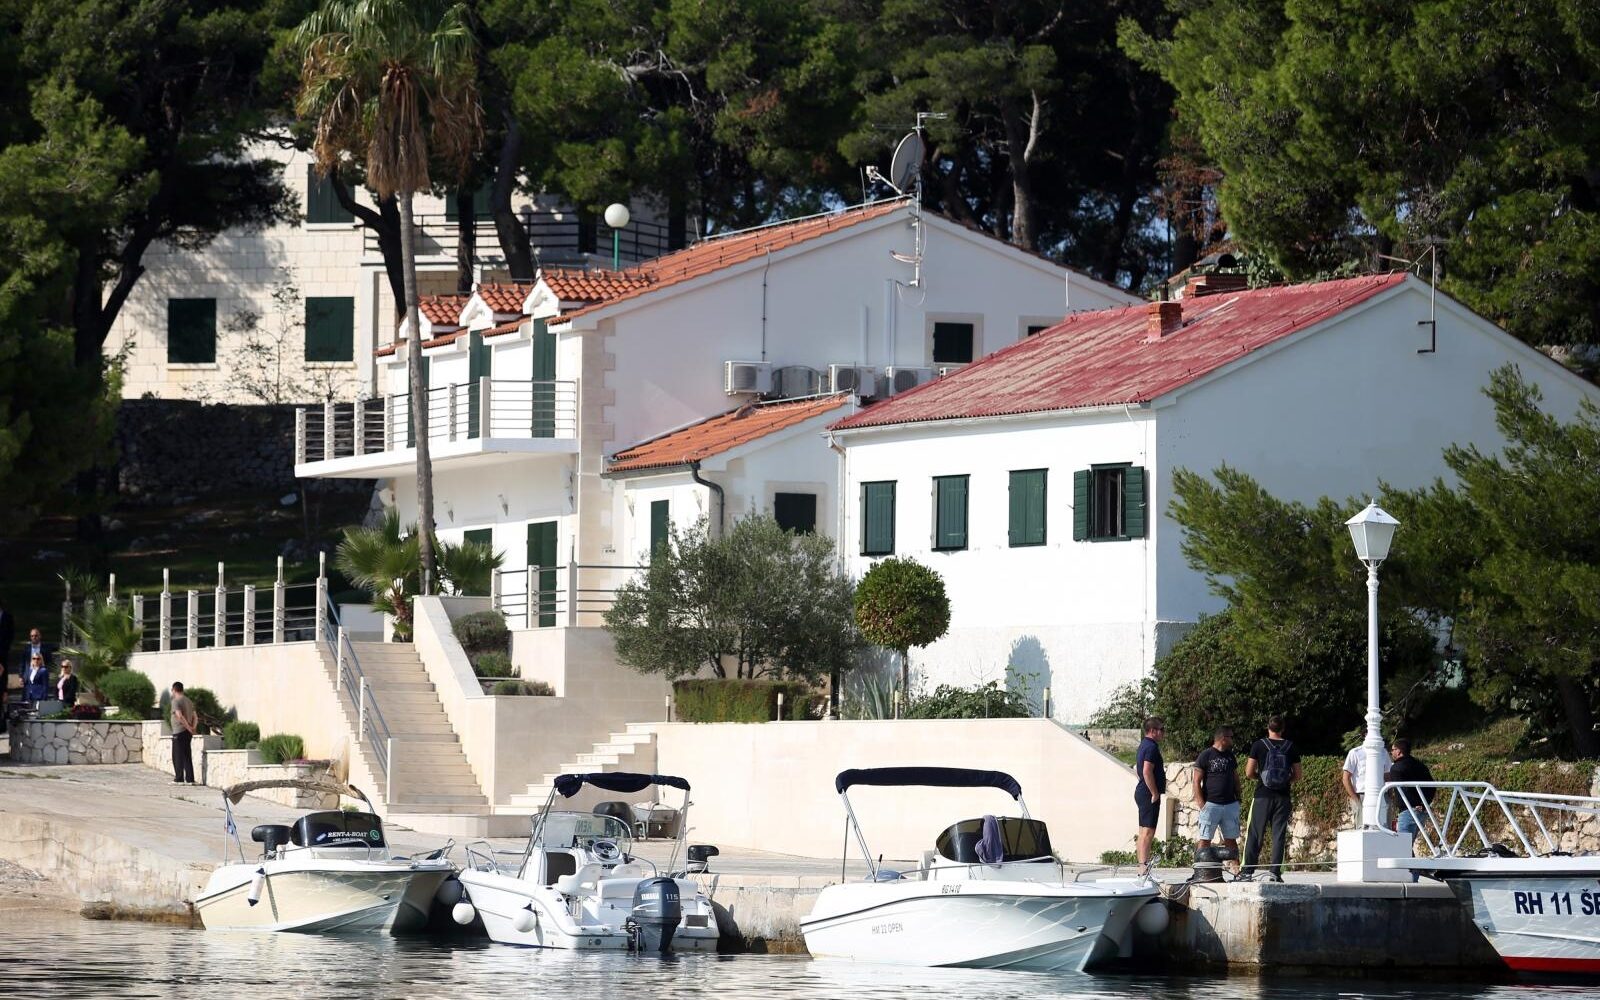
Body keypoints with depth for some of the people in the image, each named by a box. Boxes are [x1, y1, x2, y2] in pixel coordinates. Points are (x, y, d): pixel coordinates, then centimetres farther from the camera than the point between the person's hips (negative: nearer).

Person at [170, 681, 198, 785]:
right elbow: (195, 717, 14)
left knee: (178, 757, -3)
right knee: (187, 756, 9)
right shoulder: (189, 701, 17)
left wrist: (189, 728, -18)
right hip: (188, 733, 7)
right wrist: (193, 728, 1)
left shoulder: (176, 701, -9)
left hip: (179, 732, -7)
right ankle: (189, 779, 7)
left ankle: (179, 779, -5)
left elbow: (180, 716, -22)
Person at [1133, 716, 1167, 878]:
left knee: (1144, 832, 12)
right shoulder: (1151, 747, -15)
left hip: (1141, 792, 11)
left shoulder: (1144, 745, 17)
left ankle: (1142, 869, 15)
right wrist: (1155, 793, -20)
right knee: (1148, 831, -13)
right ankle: (1144, 868, -18)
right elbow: (1147, 771, -25)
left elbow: (1137, 770, 26)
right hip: (1149, 793, -11)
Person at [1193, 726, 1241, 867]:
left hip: (1230, 804, 6)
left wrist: (1238, 798, 11)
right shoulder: (1205, 755, -4)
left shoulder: (1230, 756, 15)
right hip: (1211, 804, -6)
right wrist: (1202, 805, -12)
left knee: (1231, 840, 7)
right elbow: (1197, 782, -6)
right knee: (1205, 840, -6)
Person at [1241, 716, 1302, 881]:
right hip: (1283, 797, 1)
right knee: (1279, 835, 4)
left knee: (1255, 834, 4)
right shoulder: (1291, 747, 3)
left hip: (1263, 795, -1)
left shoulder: (1259, 745, -2)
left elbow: (1249, 773, -3)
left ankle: (1248, 870, 2)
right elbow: (1297, 776, 6)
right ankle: (1275, 872, -1)